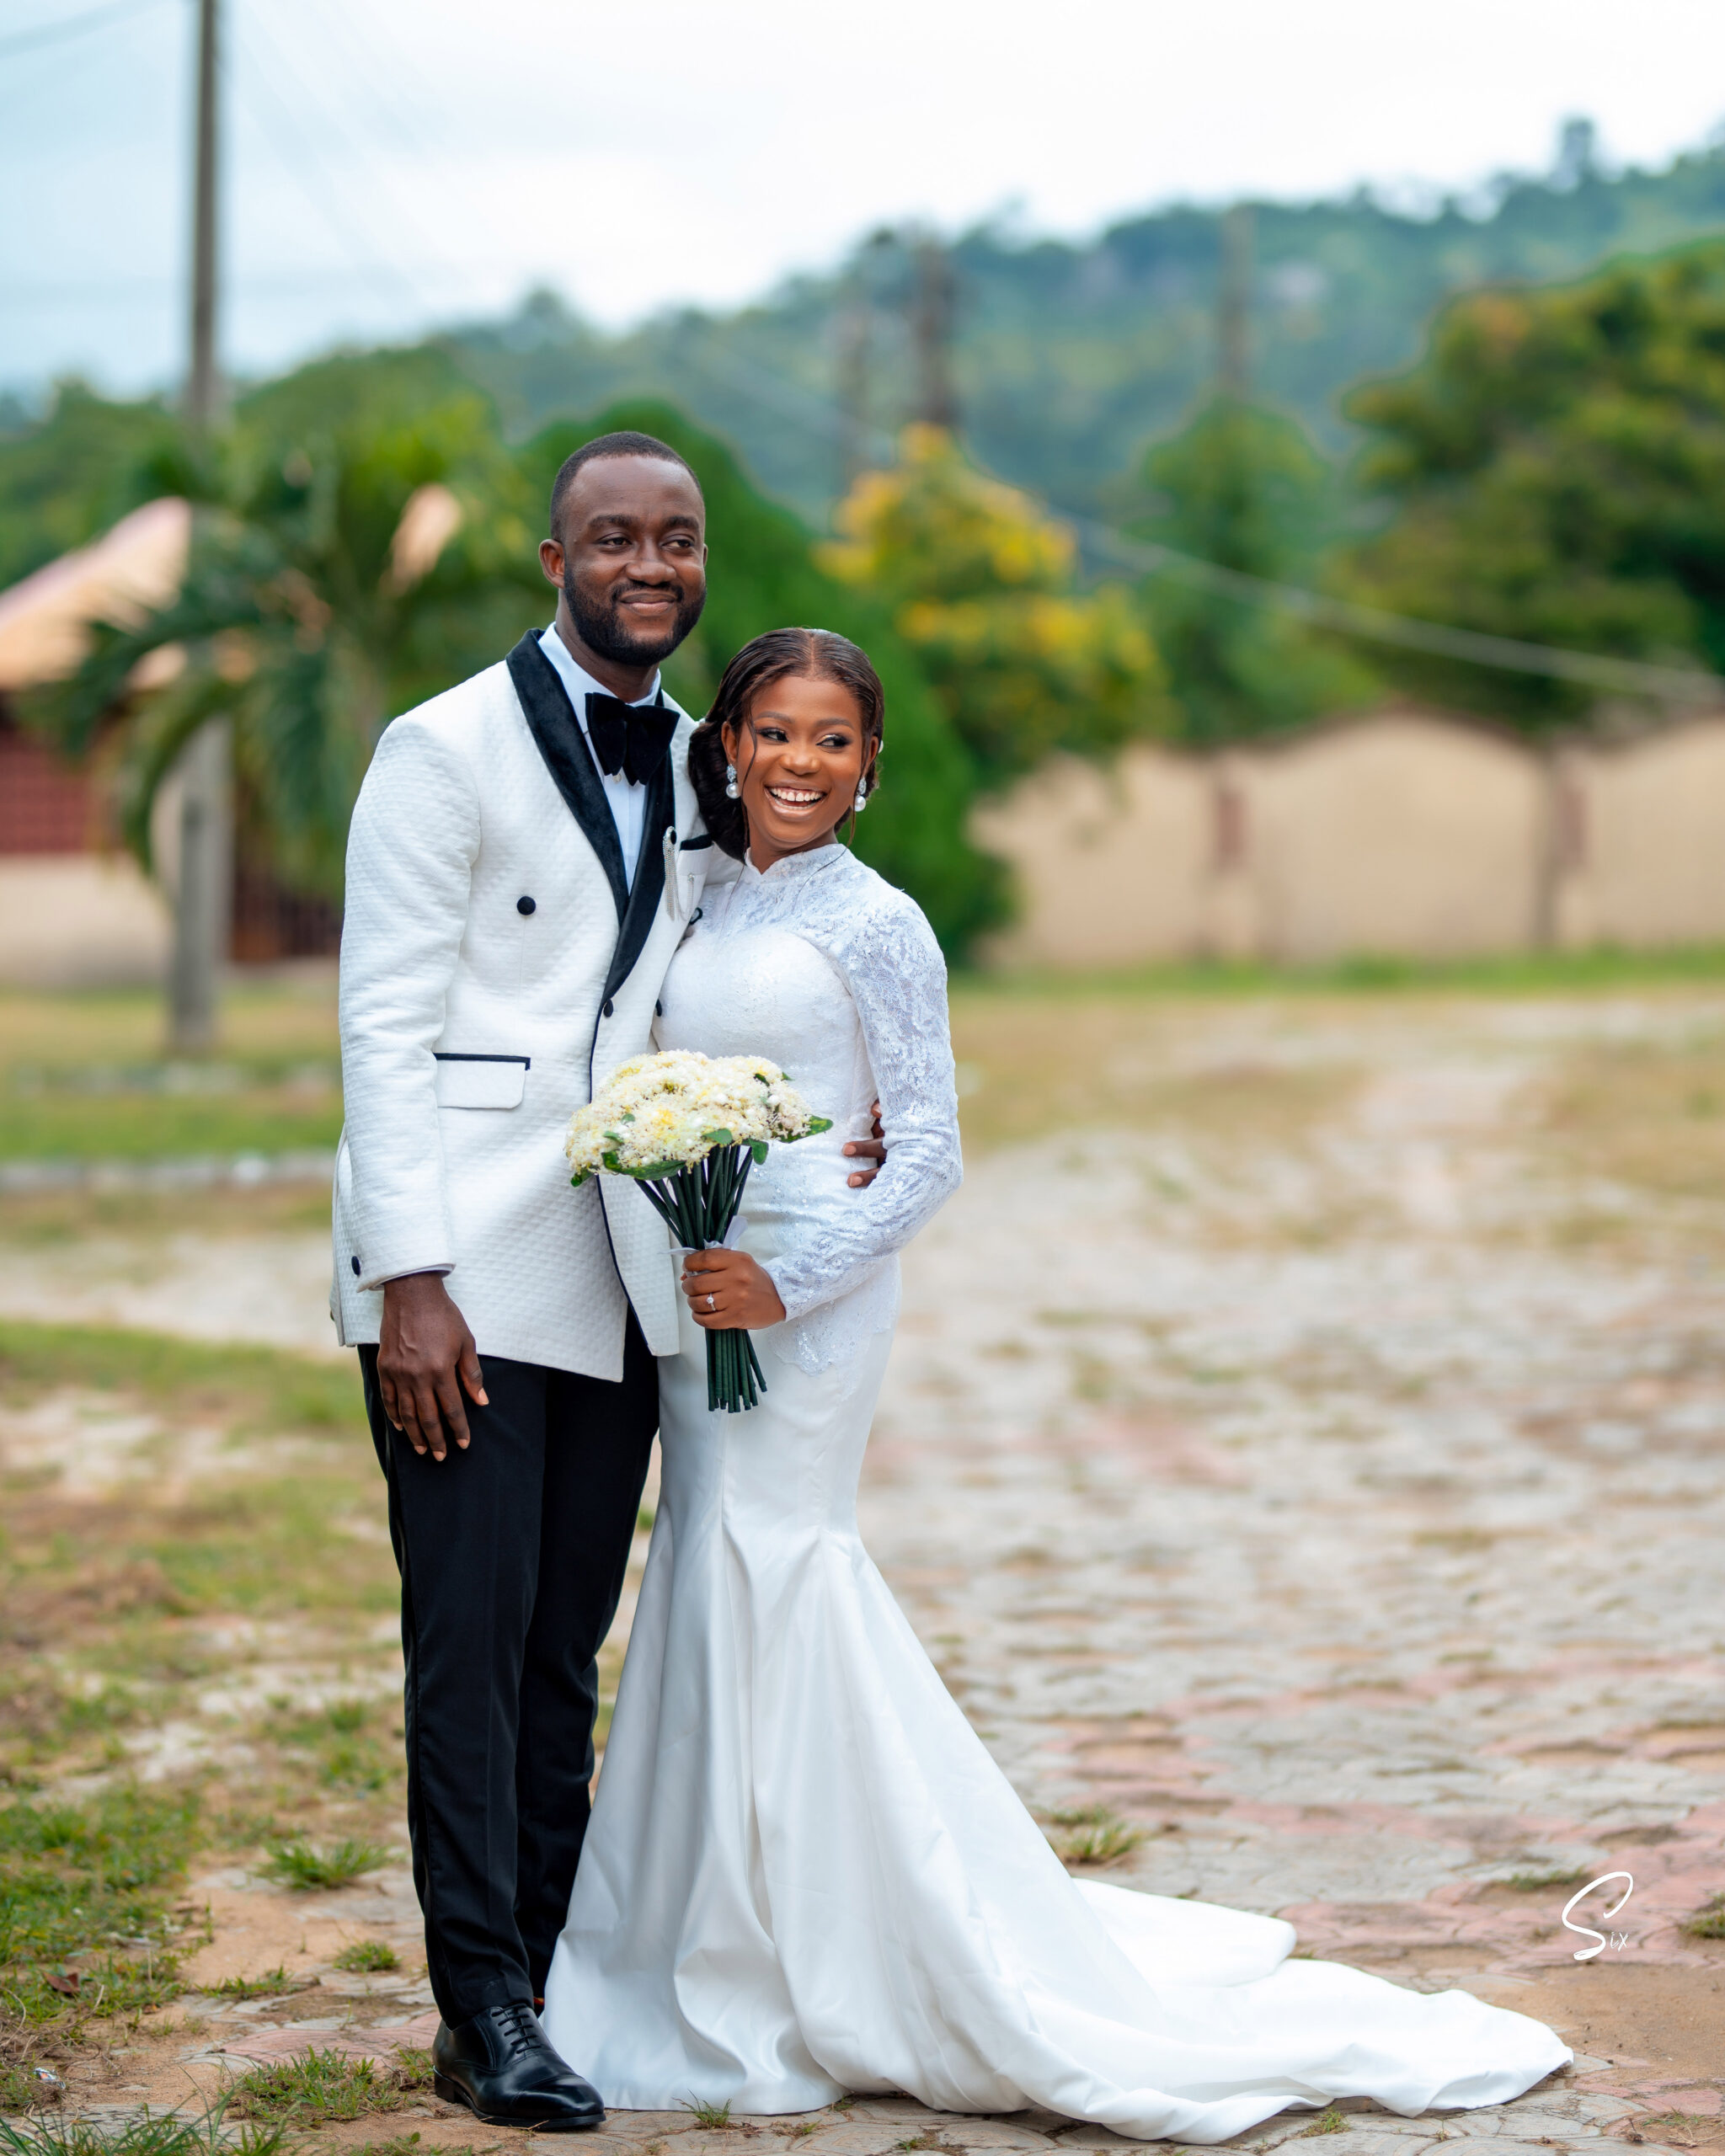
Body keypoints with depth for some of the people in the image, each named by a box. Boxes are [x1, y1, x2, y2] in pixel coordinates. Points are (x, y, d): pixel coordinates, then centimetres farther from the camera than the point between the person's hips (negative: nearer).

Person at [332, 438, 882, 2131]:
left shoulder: (701, 770, 14)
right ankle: (485, 2013, 1)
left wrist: (824, 1138, 2)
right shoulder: (446, 750, -5)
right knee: (471, 1644, -5)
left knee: (566, 1652, 10)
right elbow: (382, 1026, -9)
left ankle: (554, 1975, 16)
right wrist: (408, 1282, -16)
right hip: (469, 1284, -6)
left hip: (622, 1287, 6)